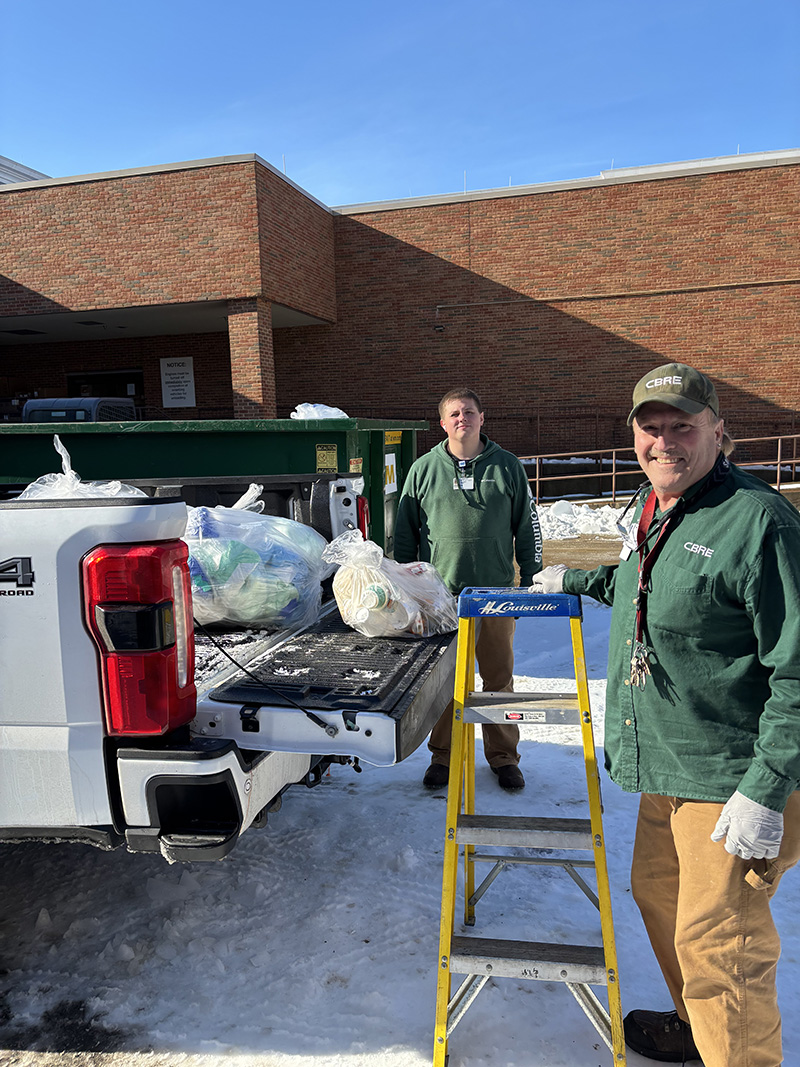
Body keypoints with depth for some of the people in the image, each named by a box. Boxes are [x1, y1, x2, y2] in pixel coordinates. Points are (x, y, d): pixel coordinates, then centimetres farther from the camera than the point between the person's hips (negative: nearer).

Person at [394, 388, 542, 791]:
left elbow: (527, 526, 10)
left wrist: (531, 578, 7)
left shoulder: (507, 467, 5)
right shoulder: (424, 469, 4)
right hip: (440, 593, 0)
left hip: (496, 591, 0)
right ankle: (443, 755, 25)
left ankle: (503, 755, 26)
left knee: (499, 676, 9)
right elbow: (405, 532, 9)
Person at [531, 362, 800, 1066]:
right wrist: (577, 580, 31)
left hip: (733, 780, -9)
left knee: (718, 942, 3)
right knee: (659, 892, 24)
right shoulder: (651, 507, 8)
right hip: (667, 767, 9)